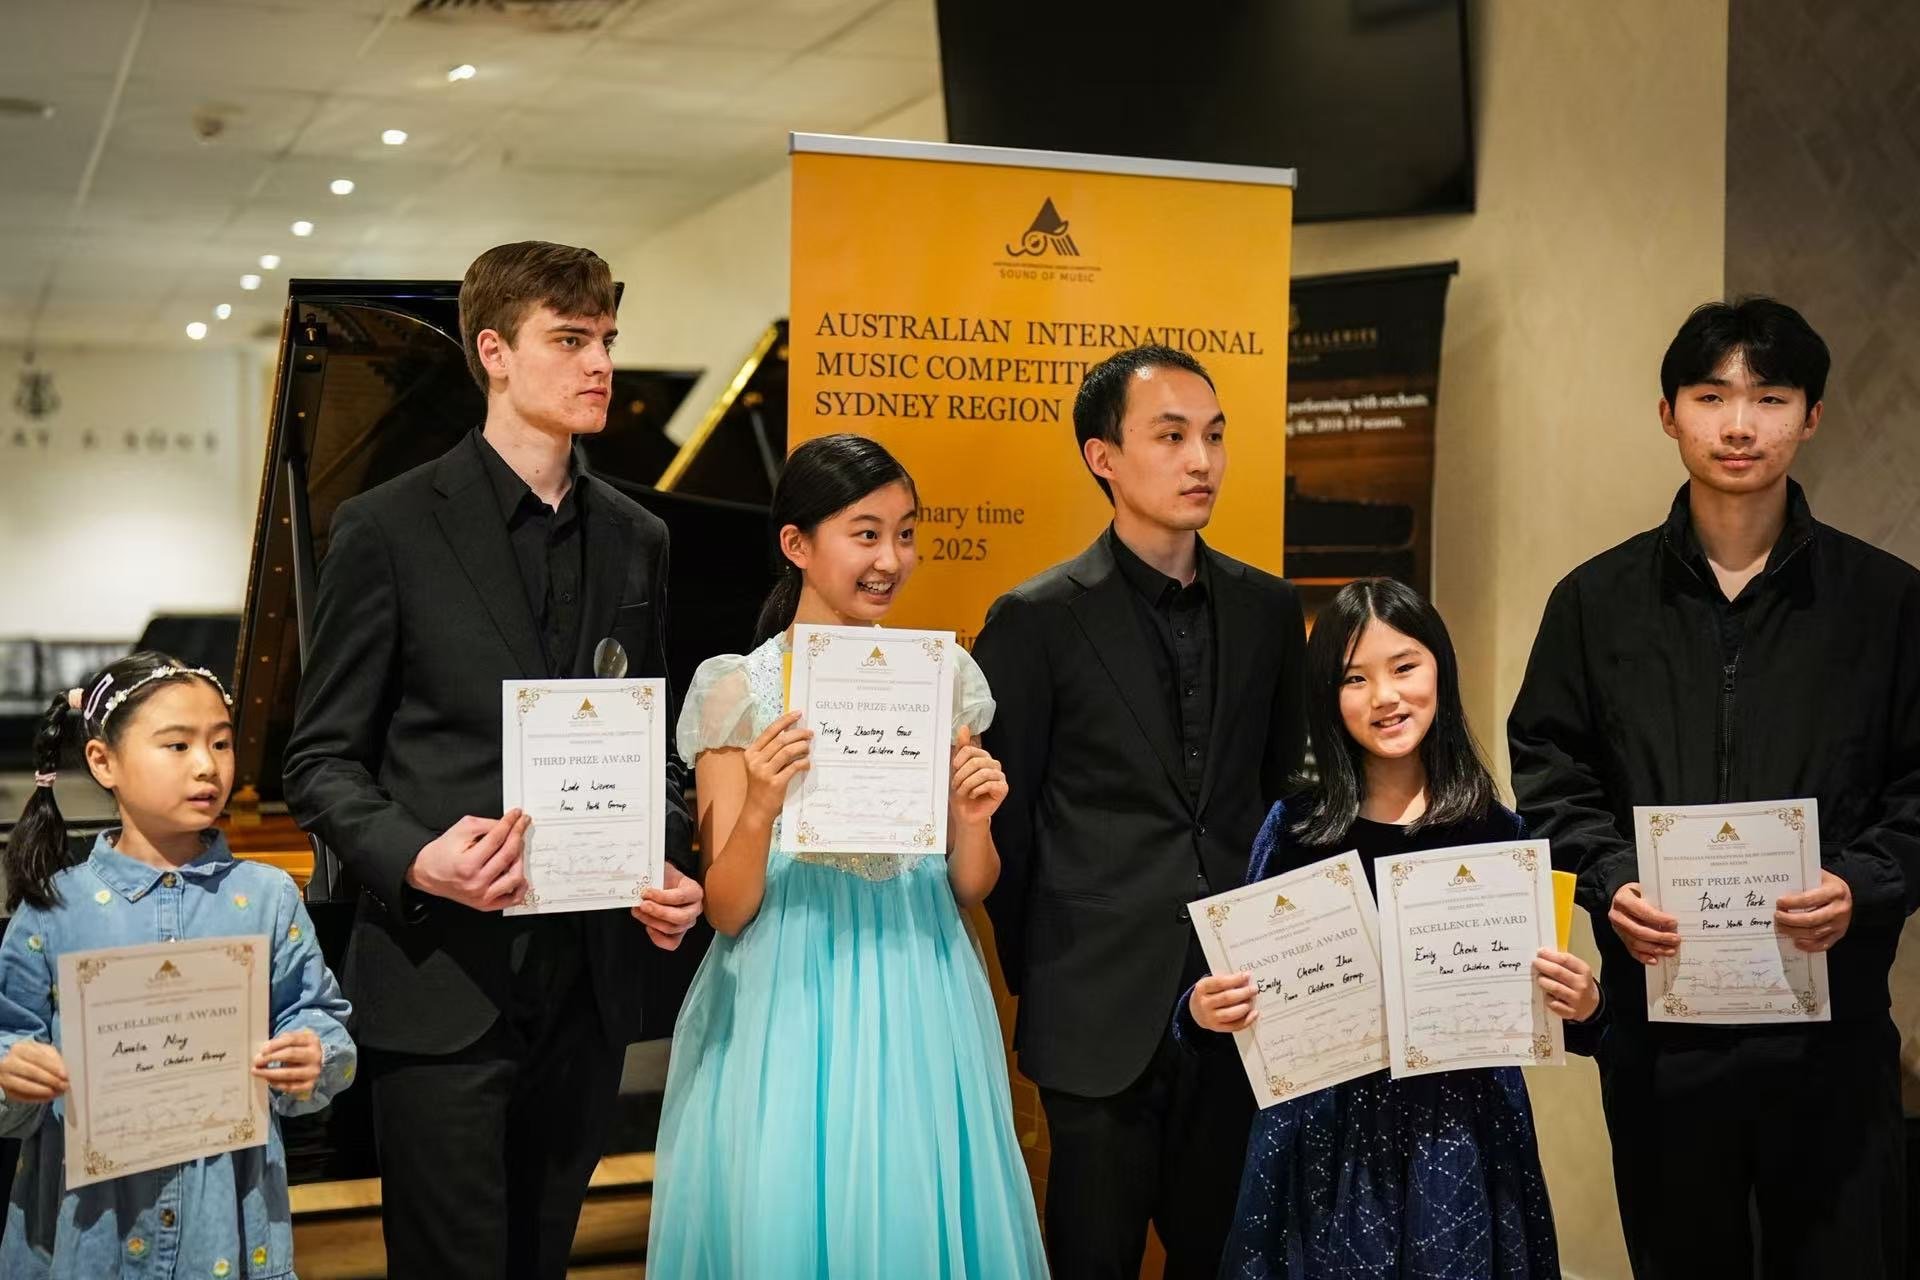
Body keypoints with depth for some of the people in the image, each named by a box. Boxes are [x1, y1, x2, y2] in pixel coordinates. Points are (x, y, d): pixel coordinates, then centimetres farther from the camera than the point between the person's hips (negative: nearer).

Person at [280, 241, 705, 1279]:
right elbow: (322, 762, -4)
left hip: (588, 986, 5)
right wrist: (416, 857, -21)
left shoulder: (636, 540, 11)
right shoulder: (388, 528, -4)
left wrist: (669, 867, -1)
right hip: (444, 982, -4)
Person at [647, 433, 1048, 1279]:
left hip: (918, 1007, 3)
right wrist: (760, 807, -23)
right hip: (788, 1012, -3)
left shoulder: (943, 676, 3)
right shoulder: (739, 690, -5)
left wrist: (973, 821, -12)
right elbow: (727, 911, -6)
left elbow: (969, 890, 8)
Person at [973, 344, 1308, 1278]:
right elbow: (1002, 819, -2)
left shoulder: (1266, 608, 7)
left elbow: (1286, 786, 14)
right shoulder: (1038, 620, -6)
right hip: (1103, 1012, -3)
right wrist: (1038, 977, 3)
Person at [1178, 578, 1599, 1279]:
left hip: (1463, 1135, 1)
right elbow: (1252, 986, 3)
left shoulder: (1498, 830, -1)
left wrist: (1581, 1005, -15)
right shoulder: (1294, 827, -2)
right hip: (1325, 1135, 0)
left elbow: (1534, 997, 5)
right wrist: (1204, 1011, -17)